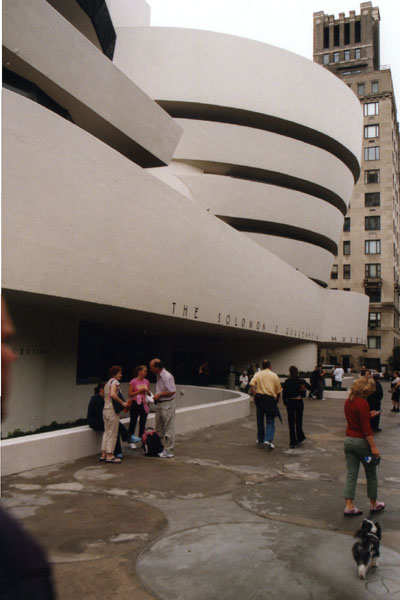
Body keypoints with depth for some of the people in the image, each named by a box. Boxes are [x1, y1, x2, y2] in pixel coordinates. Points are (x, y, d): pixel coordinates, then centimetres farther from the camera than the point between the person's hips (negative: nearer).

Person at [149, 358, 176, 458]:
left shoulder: (167, 377, -20)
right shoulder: (158, 376, 10)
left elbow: (172, 392, -22)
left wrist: (159, 395, -16)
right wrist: (156, 396, 7)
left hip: (167, 405, -10)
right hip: (159, 404, 10)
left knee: (168, 429, -1)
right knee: (159, 428, 17)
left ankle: (168, 451, 5)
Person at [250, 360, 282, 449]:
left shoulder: (257, 374, 5)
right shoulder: (274, 375, 5)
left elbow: (252, 385, -11)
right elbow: (278, 390, 6)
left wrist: (254, 395, -3)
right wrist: (277, 400, 20)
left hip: (260, 397, 1)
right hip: (270, 399, -1)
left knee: (260, 419, 16)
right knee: (270, 421, 2)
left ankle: (260, 438, 27)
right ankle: (268, 439, -15)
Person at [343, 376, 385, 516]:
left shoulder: (348, 402, 4)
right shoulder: (363, 403, -19)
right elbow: (366, 428, -21)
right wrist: (373, 446, -19)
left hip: (349, 440, 7)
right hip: (362, 441, -7)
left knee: (351, 474, 8)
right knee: (371, 474, 13)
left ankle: (349, 506, 5)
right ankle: (373, 504, 28)